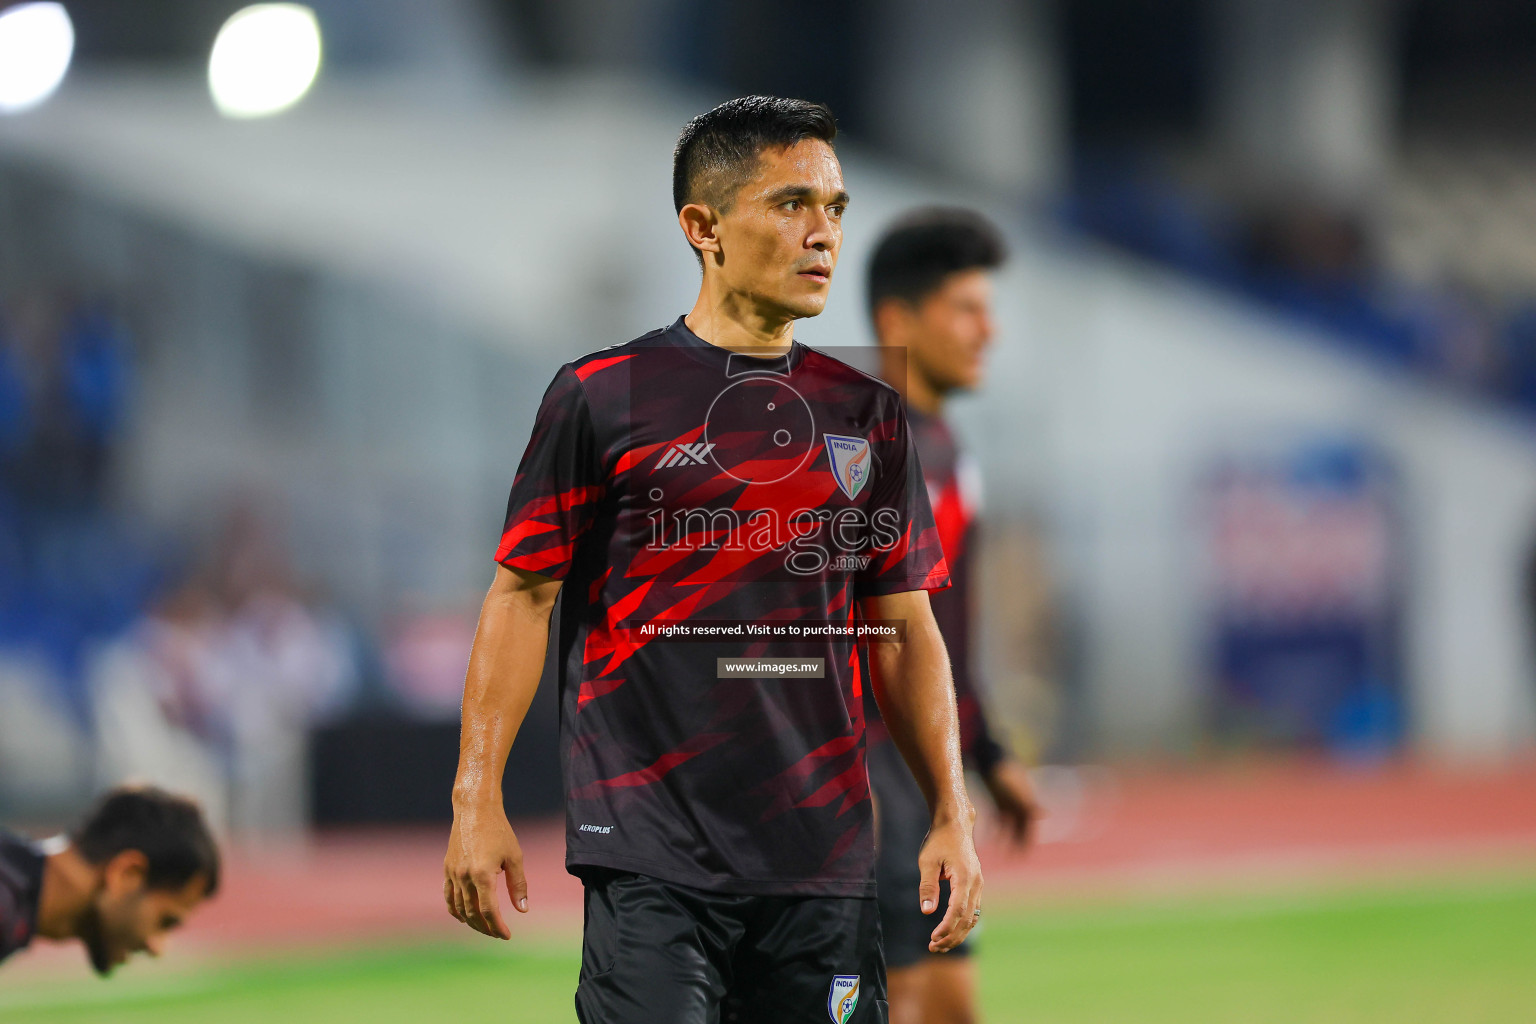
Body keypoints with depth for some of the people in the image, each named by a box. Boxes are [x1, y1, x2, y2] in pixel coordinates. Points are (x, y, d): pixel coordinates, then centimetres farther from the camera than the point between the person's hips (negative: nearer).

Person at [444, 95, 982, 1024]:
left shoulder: (867, 413, 14)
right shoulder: (603, 397, 1)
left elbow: (906, 626, 17)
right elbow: (523, 597, 2)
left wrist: (952, 814, 9)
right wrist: (477, 798, -5)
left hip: (825, 858, 4)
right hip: (650, 856, -4)